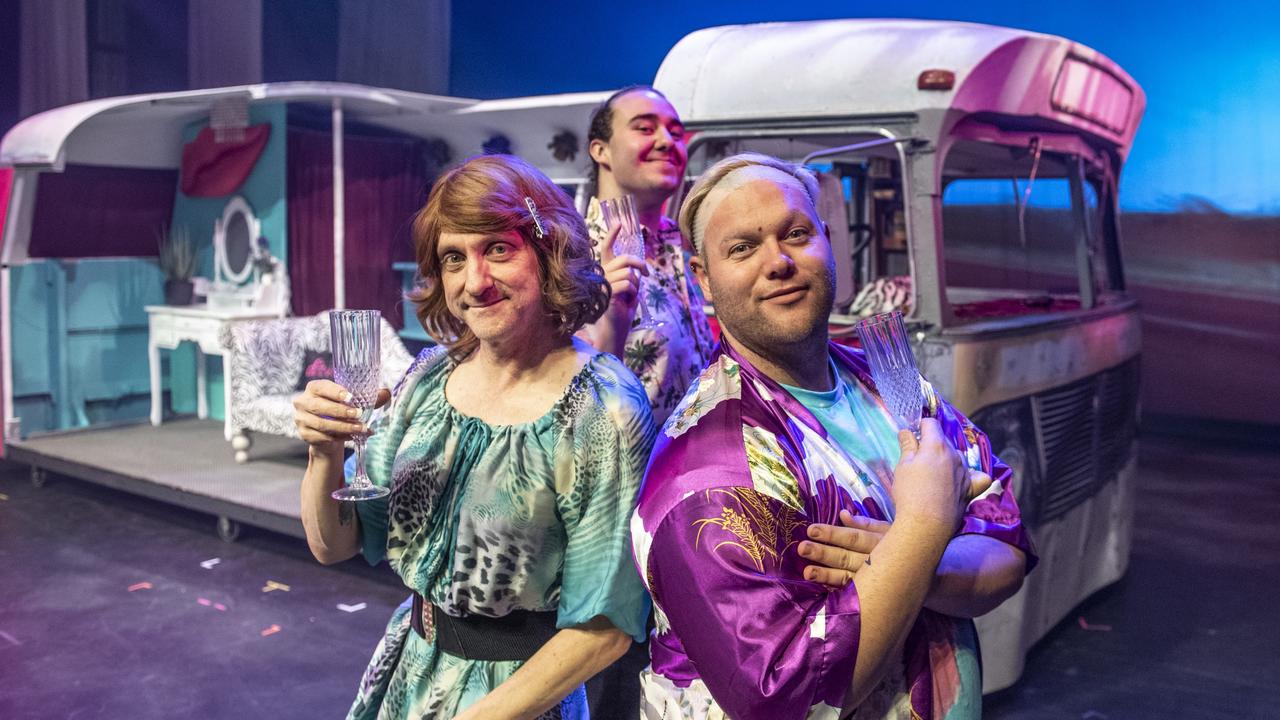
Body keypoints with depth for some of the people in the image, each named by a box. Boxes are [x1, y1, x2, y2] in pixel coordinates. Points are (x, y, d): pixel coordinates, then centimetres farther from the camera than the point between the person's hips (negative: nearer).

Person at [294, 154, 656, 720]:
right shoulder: (430, 377, -6)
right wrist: (325, 452, -19)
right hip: (408, 669, 5)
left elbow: (605, 628, -18)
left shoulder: (604, 411, -22)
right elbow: (334, 545, -1)